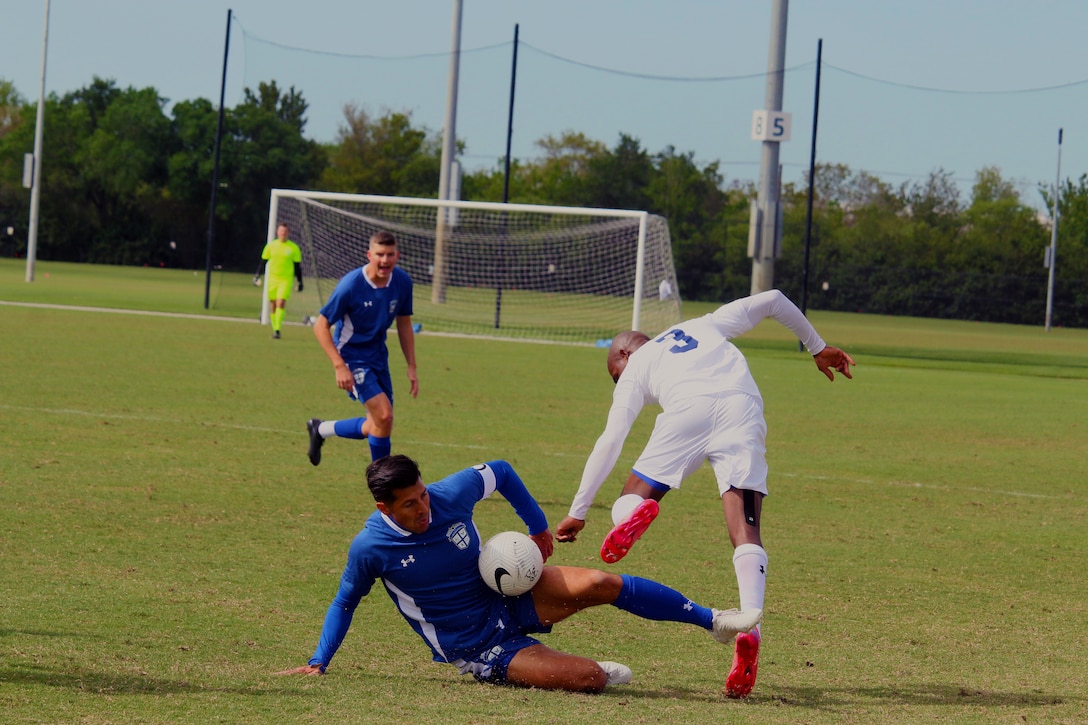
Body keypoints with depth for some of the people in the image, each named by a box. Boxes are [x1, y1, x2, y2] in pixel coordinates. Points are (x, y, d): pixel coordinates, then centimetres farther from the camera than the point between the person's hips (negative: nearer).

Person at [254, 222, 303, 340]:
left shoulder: (294, 248, 2)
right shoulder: (271, 246, 5)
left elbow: (297, 266, 7)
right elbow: (263, 261, 12)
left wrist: (300, 282, 7)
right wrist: (257, 276, 5)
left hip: (286, 280, -2)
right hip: (272, 279, 2)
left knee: (280, 303, -16)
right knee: (273, 305, 4)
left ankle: (277, 329, -16)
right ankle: (274, 328, 16)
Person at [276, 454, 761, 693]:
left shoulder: (452, 494, -14)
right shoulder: (370, 548, -20)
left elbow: (502, 473, 7)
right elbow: (345, 602, -1)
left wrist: (538, 528, 10)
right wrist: (318, 663, -5)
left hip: (506, 598, 4)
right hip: (475, 648, -4)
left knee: (602, 584, -17)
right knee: (589, 678, -23)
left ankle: (713, 621, 2)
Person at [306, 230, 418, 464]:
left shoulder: (402, 282, -7)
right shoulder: (350, 285, -23)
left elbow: (404, 324, 8)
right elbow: (321, 326, -17)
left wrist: (412, 367, 6)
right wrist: (339, 366, -25)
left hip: (378, 355, 7)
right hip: (352, 356, -7)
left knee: (377, 427, 10)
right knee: (384, 416, -20)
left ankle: (320, 429, 32)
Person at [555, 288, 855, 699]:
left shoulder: (634, 368, 30)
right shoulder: (706, 326, 41)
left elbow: (610, 441, 22)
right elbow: (771, 300, 36)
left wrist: (578, 511, 24)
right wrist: (817, 347, 47)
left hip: (688, 408, -2)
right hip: (744, 408, 2)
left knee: (630, 500, 13)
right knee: (745, 530, -5)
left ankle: (633, 512, -27)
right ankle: (750, 627, -30)